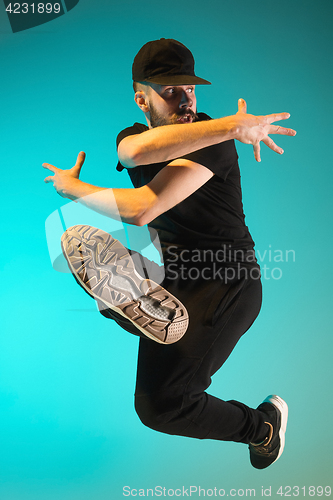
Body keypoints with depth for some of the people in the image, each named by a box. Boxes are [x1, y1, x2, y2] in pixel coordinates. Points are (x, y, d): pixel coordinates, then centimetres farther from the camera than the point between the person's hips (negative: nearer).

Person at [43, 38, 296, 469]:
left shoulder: (214, 140, -14)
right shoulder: (130, 136, 4)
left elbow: (139, 210, -25)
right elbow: (138, 150, -26)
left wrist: (71, 187, -9)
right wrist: (231, 125, -32)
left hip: (229, 282, -5)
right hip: (172, 273, 6)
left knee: (160, 404, -13)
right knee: (79, 240, -10)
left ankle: (264, 423, 12)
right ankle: (165, 315, -17)